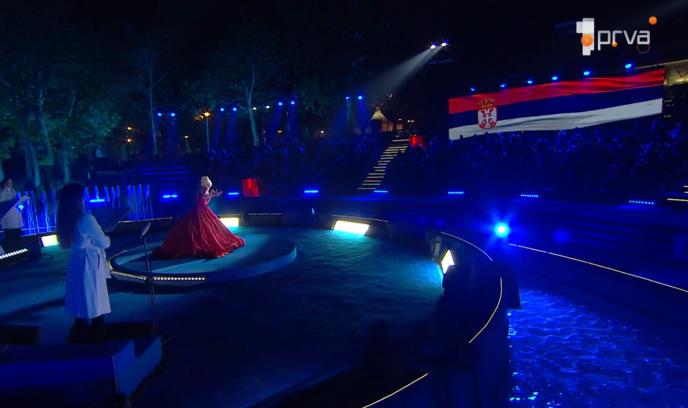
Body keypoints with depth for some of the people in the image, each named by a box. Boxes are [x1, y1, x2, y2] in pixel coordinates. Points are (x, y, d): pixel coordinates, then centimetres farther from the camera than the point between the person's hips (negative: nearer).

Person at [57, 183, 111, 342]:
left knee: (80, 299, 16)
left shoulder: (65, 220, 3)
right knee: (95, 300, 4)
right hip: (90, 263, -7)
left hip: (75, 262, 7)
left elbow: (65, 244, 15)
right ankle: (98, 334, 14)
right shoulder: (86, 218, -19)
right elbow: (104, 243, -13)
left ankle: (80, 333, 26)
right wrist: (107, 238, 7)